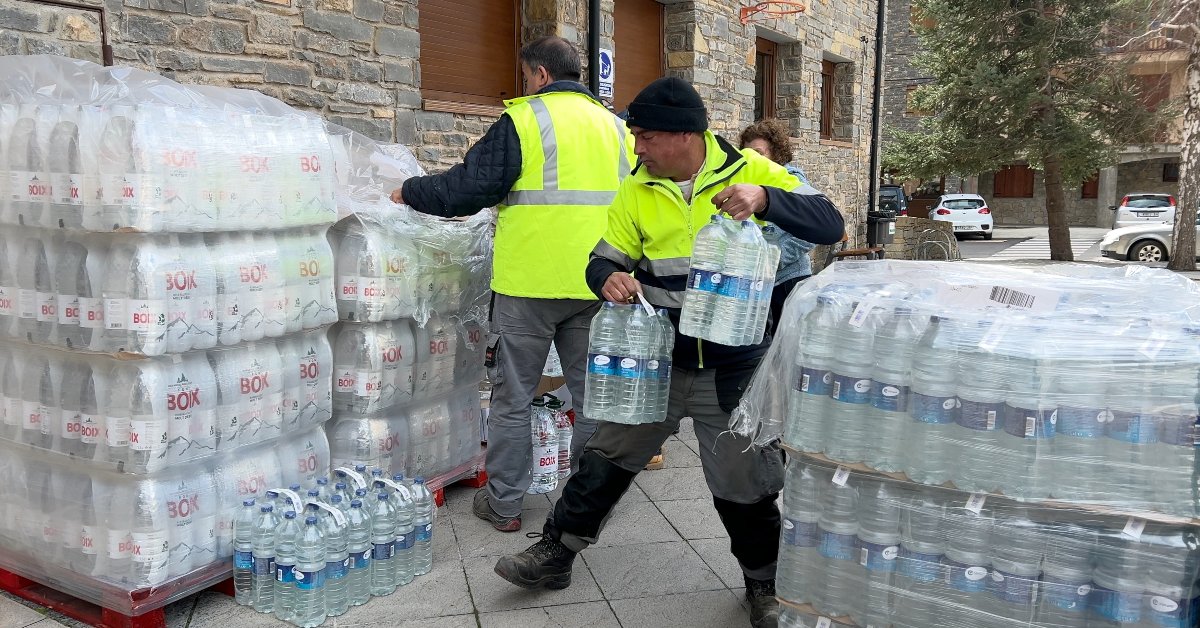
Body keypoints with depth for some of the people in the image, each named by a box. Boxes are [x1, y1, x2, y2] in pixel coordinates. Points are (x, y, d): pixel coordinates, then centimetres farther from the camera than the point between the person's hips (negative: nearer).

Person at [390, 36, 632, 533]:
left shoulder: (523, 120, -6)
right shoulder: (615, 126, 12)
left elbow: (469, 188, -7)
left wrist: (410, 192, 8)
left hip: (530, 284, -5)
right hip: (596, 284, 5)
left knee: (512, 396, 7)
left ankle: (503, 503, 15)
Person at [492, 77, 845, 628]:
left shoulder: (751, 172, -9)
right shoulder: (637, 190, 0)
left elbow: (829, 225, -14)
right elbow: (605, 259, 3)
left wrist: (764, 197, -31)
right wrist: (608, 278, -22)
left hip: (734, 369, -3)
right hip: (657, 358, 3)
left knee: (742, 482, 8)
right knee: (608, 456, 11)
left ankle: (765, 583, 33)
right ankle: (556, 553, 30)